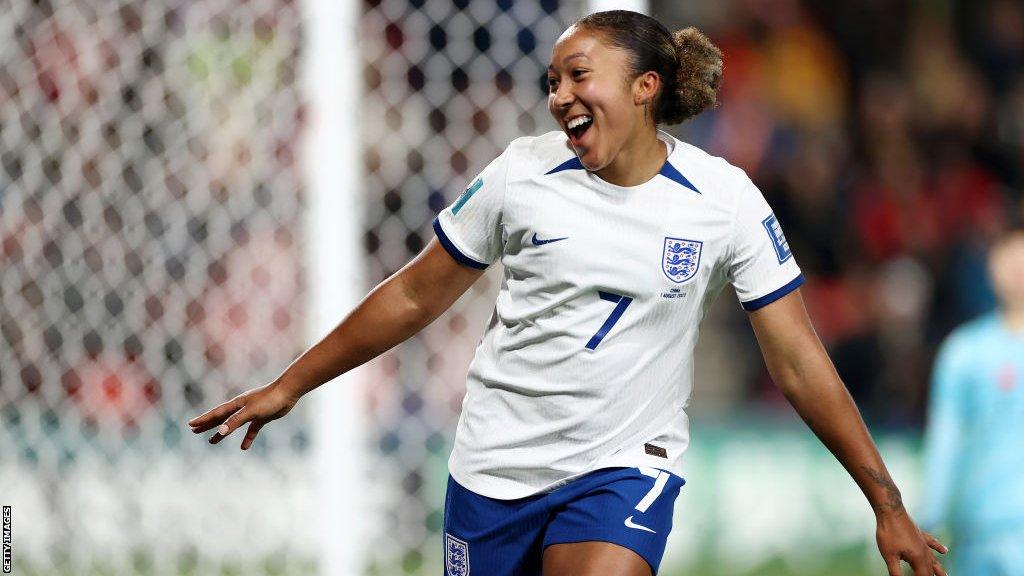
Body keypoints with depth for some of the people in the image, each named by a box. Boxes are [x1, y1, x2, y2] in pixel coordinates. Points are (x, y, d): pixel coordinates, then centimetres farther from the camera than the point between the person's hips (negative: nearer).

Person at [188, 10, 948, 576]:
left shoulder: (724, 200, -9)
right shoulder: (522, 174, -5)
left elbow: (800, 366, -5)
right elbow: (414, 298, 7)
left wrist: (887, 504, -6)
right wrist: (288, 387, 9)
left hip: (625, 468, -2)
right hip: (496, 466, 2)